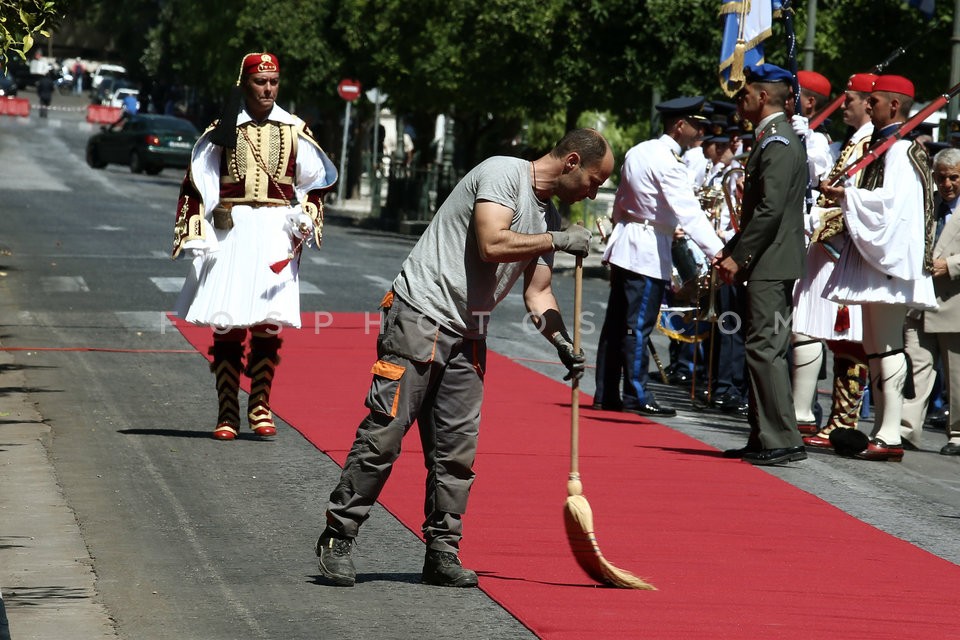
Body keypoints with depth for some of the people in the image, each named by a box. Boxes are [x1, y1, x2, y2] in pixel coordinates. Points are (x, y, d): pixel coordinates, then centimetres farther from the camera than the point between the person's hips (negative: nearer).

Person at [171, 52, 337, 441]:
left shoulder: (294, 131, 7)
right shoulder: (223, 131, 4)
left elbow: (317, 181, 16)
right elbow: (196, 185, 5)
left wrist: (305, 221, 3)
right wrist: (194, 236, -1)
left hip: (277, 233, 1)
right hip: (230, 231, -1)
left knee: (269, 325, -1)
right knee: (227, 325, -1)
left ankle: (260, 406, 10)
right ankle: (227, 411, 4)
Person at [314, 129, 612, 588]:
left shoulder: (549, 218, 16)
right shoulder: (503, 174, -10)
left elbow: (537, 294, 17)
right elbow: (491, 244, -23)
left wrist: (563, 343, 0)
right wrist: (558, 241, -12)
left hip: (468, 334, 9)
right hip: (420, 315, -9)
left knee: (457, 449, 4)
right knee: (384, 433, -10)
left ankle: (442, 553, 10)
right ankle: (337, 537, -4)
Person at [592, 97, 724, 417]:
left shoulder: (638, 152, 12)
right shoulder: (668, 163, -16)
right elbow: (690, 214, -25)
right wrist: (717, 253, -31)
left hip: (625, 244, 9)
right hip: (649, 252, -9)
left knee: (616, 324, 11)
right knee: (638, 326, -5)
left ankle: (605, 394, 15)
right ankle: (636, 397, -2)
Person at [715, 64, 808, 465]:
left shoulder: (779, 144, -14)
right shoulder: (771, 141, 18)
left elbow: (770, 210, -21)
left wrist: (738, 257, -18)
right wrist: (731, 250, 15)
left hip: (771, 266, -11)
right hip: (766, 265, 11)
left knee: (765, 348, -12)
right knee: (762, 349, 13)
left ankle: (783, 441, -12)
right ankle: (764, 438, 17)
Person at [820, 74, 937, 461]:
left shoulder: (899, 150, -12)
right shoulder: (887, 148, 18)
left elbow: (890, 201, -22)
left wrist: (846, 196, -17)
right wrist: (846, 200, 15)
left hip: (890, 257, -10)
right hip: (877, 257, 10)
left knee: (886, 347, -12)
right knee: (876, 348, 11)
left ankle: (890, 436, -14)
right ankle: (882, 432, 13)